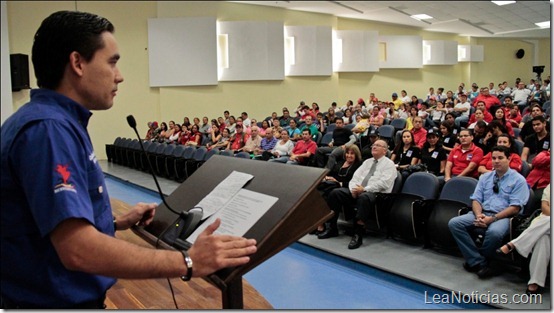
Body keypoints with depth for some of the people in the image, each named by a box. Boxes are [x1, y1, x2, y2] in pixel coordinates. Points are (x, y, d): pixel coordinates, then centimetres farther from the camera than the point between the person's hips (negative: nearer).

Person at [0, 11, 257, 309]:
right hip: (58, 300, -10)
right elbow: (78, 249, -33)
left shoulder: (54, 121, 8)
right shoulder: (48, 128, -25)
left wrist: (116, 223, 13)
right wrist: (188, 262, -30)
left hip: (70, 295, 10)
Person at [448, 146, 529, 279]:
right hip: (482, 214, 5)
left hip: (503, 216, -5)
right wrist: (478, 215, -11)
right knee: (454, 223, -20)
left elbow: (515, 208, -7)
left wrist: (492, 218, -17)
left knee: (494, 232, -39)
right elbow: (476, 199, 12)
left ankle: (475, 260, -10)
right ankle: (480, 263, -19)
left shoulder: (518, 180, 2)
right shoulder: (485, 177, 17)